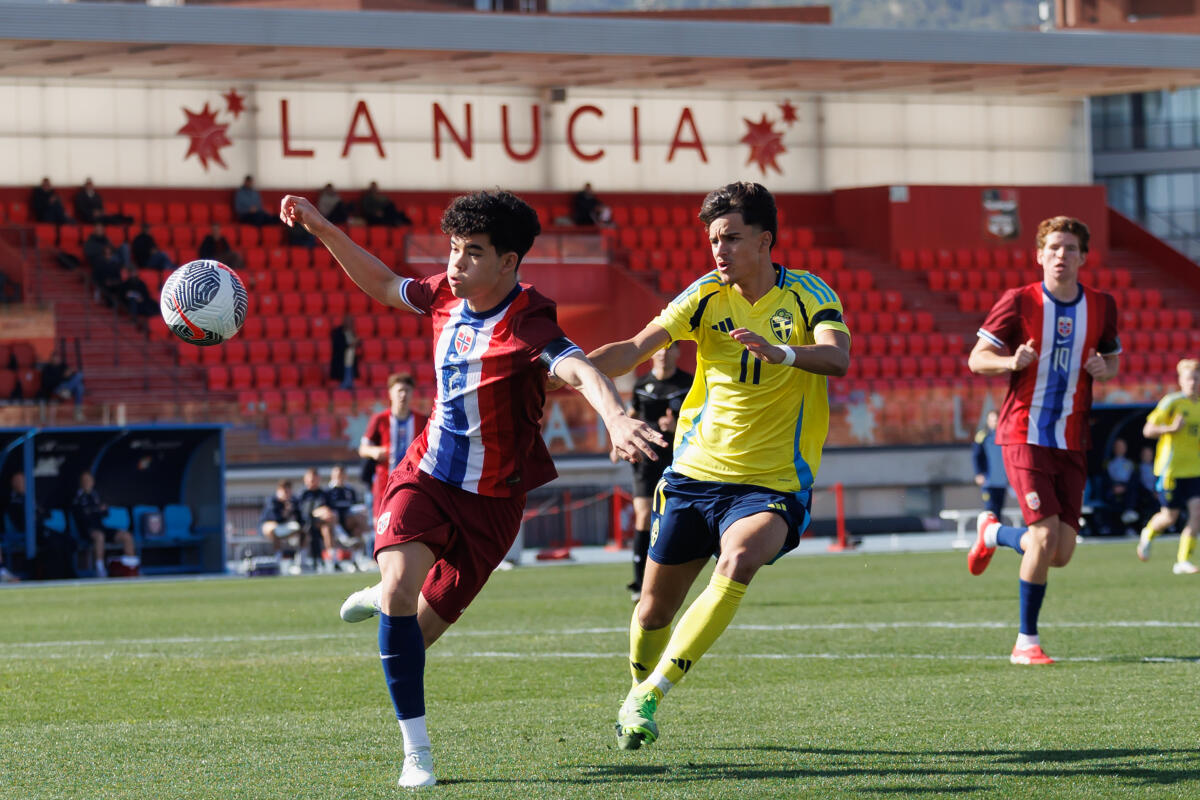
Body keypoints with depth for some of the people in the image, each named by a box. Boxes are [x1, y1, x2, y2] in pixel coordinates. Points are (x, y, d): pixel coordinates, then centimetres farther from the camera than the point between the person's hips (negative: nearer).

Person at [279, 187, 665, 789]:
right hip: (427, 474, 3)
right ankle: (416, 754, -13)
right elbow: (383, 284, 17)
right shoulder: (445, 296, -5)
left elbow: (579, 370, -45)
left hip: (492, 498, -3)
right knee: (401, 583, -24)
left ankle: (386, 598, 50)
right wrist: (322, 229, 12)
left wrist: (615, 416, -65)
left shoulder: (526, 324, -25)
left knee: (418, 632, 8)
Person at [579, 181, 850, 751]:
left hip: (772, 483, -4)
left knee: (738, 561, -32)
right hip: (695, 472, 4)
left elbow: (837, 358, -24)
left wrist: (780, 352, -44)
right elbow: (636, 348, -9)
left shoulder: (808, 296, -6)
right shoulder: (707, 295, 1)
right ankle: (638, 696, 38)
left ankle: (650, 696, -26)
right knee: (654, 607, 8)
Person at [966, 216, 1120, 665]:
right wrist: (1013, 362, -23)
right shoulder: (1020, 303, -6)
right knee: (1046, 535, -17)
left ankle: (993, 533, 34)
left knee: (1061, 555, 2)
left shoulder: (1102, 307, 5)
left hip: (1071, 442, 5)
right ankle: (1026, 642, -2)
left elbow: (1113, 358, 20)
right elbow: (977, 359, -2)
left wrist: (1105, 368, -5)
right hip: (1025, 435, -5)